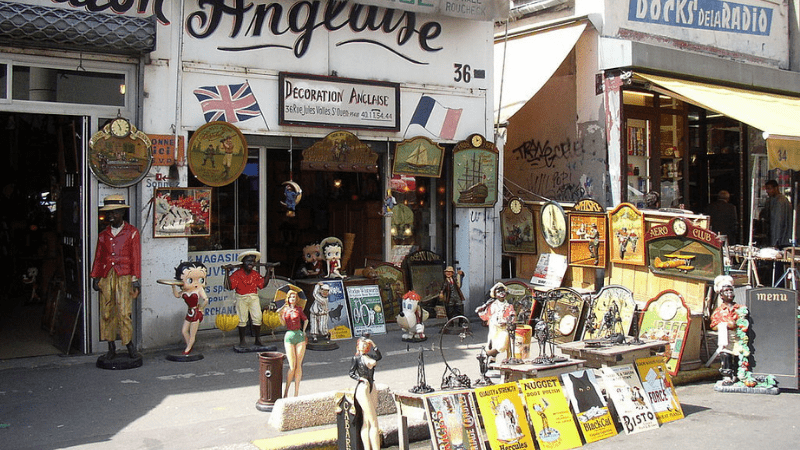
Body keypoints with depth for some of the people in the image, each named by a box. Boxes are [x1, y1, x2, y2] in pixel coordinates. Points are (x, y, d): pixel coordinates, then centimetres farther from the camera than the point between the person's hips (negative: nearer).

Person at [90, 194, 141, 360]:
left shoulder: (132, 232, 6)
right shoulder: (103, 235, 15)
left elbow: (136, 258, 3)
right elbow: (98, 258, 17)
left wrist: (136, 280, -3)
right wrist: (95, 278, 9)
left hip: (124, 276, -4)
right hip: (106, 277, 4)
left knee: (124, 312, -11)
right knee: (106, 312, 3)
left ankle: (129, 342, 4)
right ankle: (111, 347, 11)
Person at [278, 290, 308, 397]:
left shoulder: (299, 309, 8)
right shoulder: (285, 309, 9)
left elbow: (306, 320, 21)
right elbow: (284, 324, 3)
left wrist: (303, 331, 10)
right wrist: (280, 315, -12)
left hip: (299, 336, 1)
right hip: (289, 336, -1)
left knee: (298, 365, 0)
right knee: (292, 366, -7)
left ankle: (297, 392, 8)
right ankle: (286, 391, 3)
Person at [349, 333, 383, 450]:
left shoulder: (369, 356, 14)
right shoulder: (357, 358, -1)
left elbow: (378, 357, -4)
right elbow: (351, 373, -4)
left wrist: (373, 344, -9)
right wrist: (361, 378, -18)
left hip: (372, 388, 6)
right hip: (362, 389, -6)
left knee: (366, 422, 8)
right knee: (373, 422, -9)